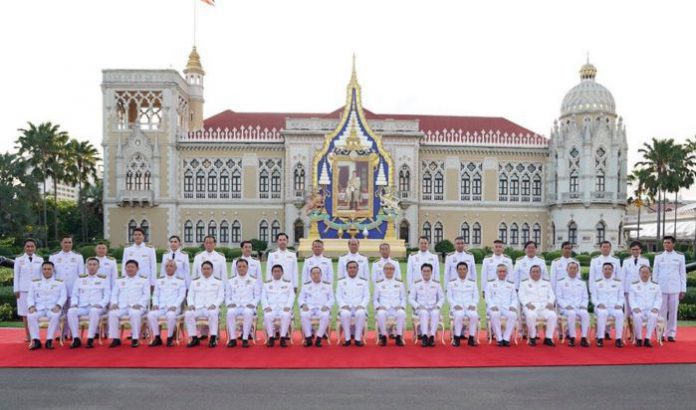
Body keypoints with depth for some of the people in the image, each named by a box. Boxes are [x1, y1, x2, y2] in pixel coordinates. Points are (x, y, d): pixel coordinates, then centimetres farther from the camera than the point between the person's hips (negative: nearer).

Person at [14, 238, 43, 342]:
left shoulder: (40, 260, 6)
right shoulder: (19, 260, 5)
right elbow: (16, 276, 5)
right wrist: (16, 290, 1)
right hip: (23, 290, 0)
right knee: (25, 313, 3)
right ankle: (27, 335, 10)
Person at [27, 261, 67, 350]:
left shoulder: (60, 282, 13)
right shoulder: (35, 282, 19)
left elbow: (63, 296, 4)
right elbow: (30, 297, 13)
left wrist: (58, 306, -14)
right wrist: (31, 306, -8)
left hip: (53, 308, -2)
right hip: (39, 308, 2)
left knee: (55, 316, -36)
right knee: (30, 316, -31)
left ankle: (49, 340, -32)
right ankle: (36, 340, -26)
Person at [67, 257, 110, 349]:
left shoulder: (103, 278, 12)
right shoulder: (80, 279, 20)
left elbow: (107, 295, 5)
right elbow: (74, 294, 17)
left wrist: (100, 304, -12)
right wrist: (74, 303, -4)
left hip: (97, 307, -3)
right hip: (82, 307, 3)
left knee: (94, 311, -38)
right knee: (71, 311, -30)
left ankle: (90, 339, -33)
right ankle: (76, 339, -24)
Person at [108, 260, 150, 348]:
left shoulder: (144, 279, 13)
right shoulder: (119, 280, 24)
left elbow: (146, 294, 4)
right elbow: (114, 294, 18)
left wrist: (139, 304, -13)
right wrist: (114, 303, -3)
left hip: (137, 307, -3)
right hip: (121, 306, 3)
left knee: (135, 314, -37)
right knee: (112, 313, -29)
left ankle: (135, 339, -27)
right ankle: (115, 339, -19)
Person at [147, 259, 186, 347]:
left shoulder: (180, 281, 12)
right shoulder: (159, 280, 23)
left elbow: (182, 296, 2)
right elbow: (155, 295, 17)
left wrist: (174, 306, -13)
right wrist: (155, 304, -3)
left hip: (173, 307, -3)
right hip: (160, 307, 3)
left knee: (170, 315, -37)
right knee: (151, 315, -28)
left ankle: (170, 338, -18)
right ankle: (157, 338, -14)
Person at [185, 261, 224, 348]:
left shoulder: (218, 282, 17)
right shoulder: (195, 282, 24)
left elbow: (221, 296, 8)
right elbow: (190, 296, 17)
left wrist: (214, 304, -12)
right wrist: (191, 304, -5)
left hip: (211, 308, -2)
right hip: (197, 308, 2)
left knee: (213, 313, -38)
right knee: (188, 314, -30)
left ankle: (213, 338, -29)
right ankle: (194, 338, -19)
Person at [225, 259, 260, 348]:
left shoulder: (254, 280, 12)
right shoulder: (231, 280, 17)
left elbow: (257, 295, 10)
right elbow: (227, 295, 17)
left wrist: (252, 304, -8)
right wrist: (229, 303, -4)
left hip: (248, 307, -1)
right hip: (234, 306, 2)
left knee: (248, 313, -38)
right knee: (230, 313, -34)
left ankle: (245, 339, -28)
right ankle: (232, 339, -25)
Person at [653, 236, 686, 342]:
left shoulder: (680, 256, 5)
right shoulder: (658, 256, 6)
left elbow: (683, 273, 5)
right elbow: (655, 273, 7)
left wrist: (683, 289, 2)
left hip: (675, 288, 0)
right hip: (661, 288, 0)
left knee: (673, 311, 2)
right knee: (661, 311, 1)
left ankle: (671, 334, 10)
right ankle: (661, 333, 7)